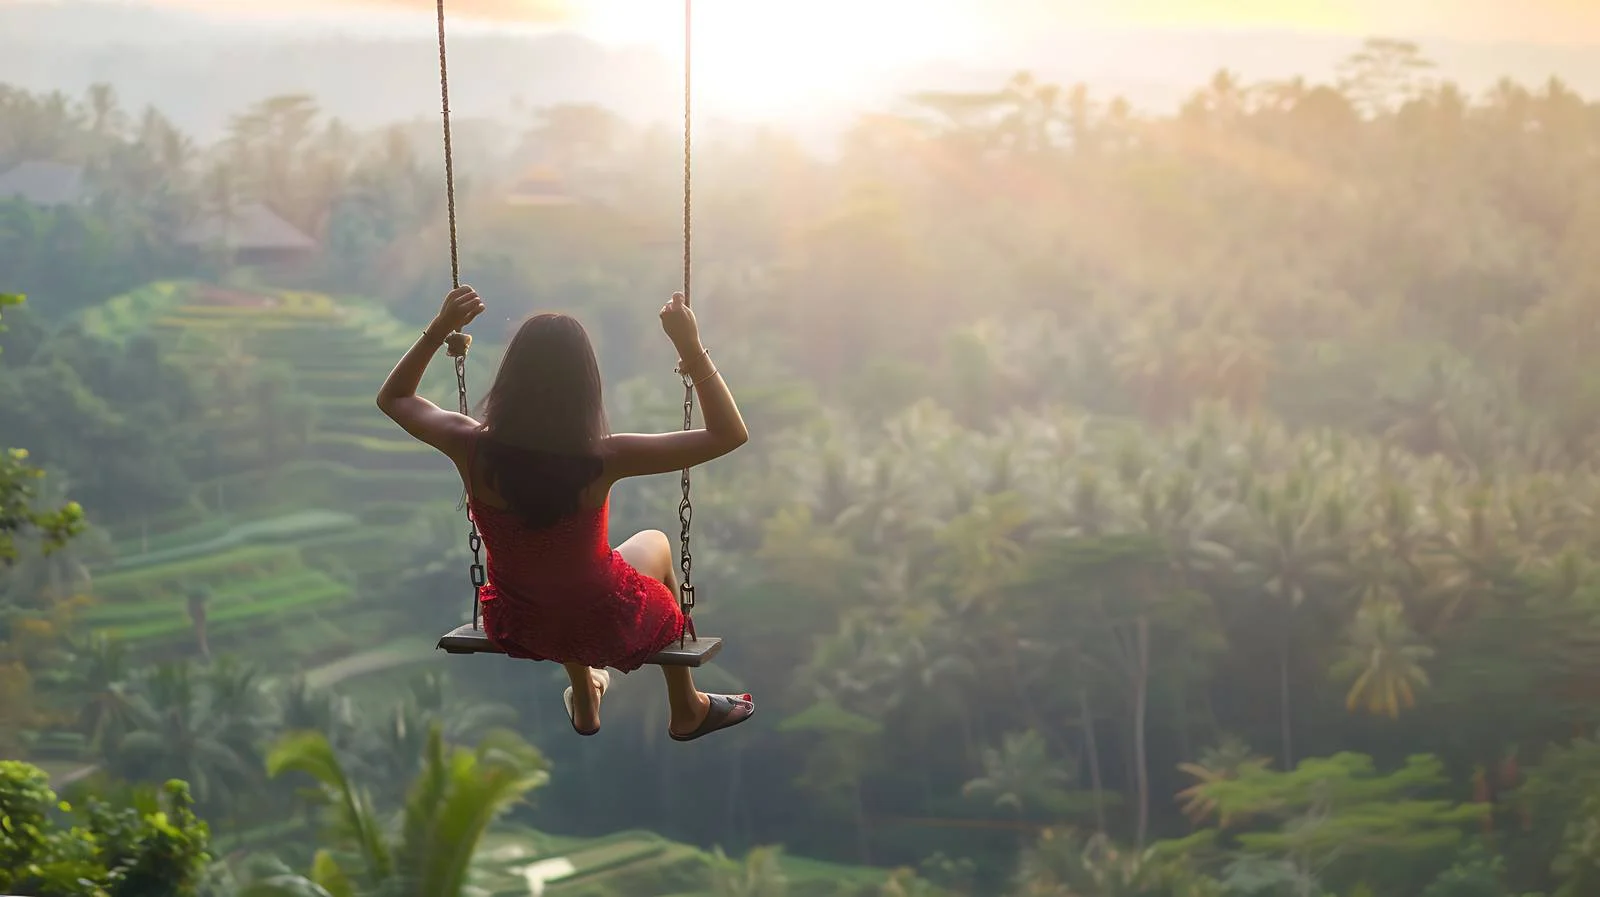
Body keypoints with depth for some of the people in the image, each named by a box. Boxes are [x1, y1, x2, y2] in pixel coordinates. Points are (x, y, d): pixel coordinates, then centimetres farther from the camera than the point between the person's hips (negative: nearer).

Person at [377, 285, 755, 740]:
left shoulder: (472, 448, -25)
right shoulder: (601, 461, -32)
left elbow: (392, 398, -3)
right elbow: (730, 435, -26)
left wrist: (438, 330, -6)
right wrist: (691, 348, -25)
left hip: (515, 628, 3)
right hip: (601, 630, -3)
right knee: (654, 544, 31)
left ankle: (585, 703, 59)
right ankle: (687, 711, 47)